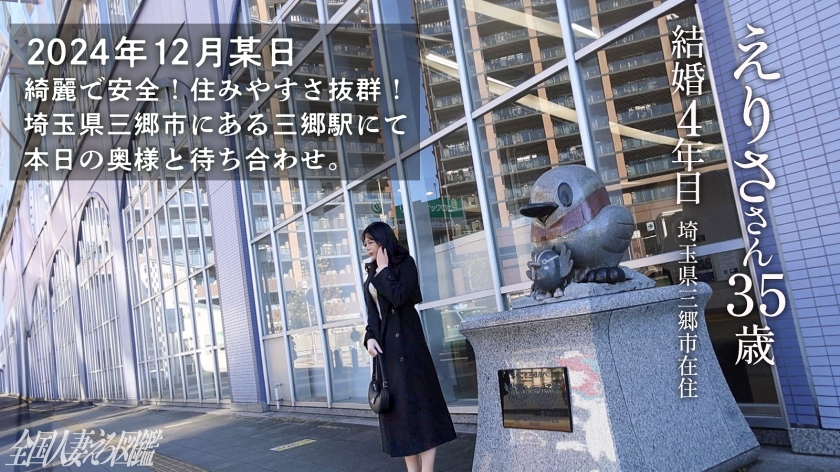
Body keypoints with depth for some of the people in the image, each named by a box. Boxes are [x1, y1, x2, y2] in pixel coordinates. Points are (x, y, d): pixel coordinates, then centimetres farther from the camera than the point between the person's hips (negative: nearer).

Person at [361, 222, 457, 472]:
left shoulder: (405, 263, -3)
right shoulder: (372, 274, 16)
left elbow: (398, 297, -19)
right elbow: (372, 313, 14)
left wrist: (383, 270, -9)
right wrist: (369, 337, -2)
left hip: (406, 344, -7)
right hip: (384, 347, 7)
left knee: (417, 403, -4)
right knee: (397, 407, 7)